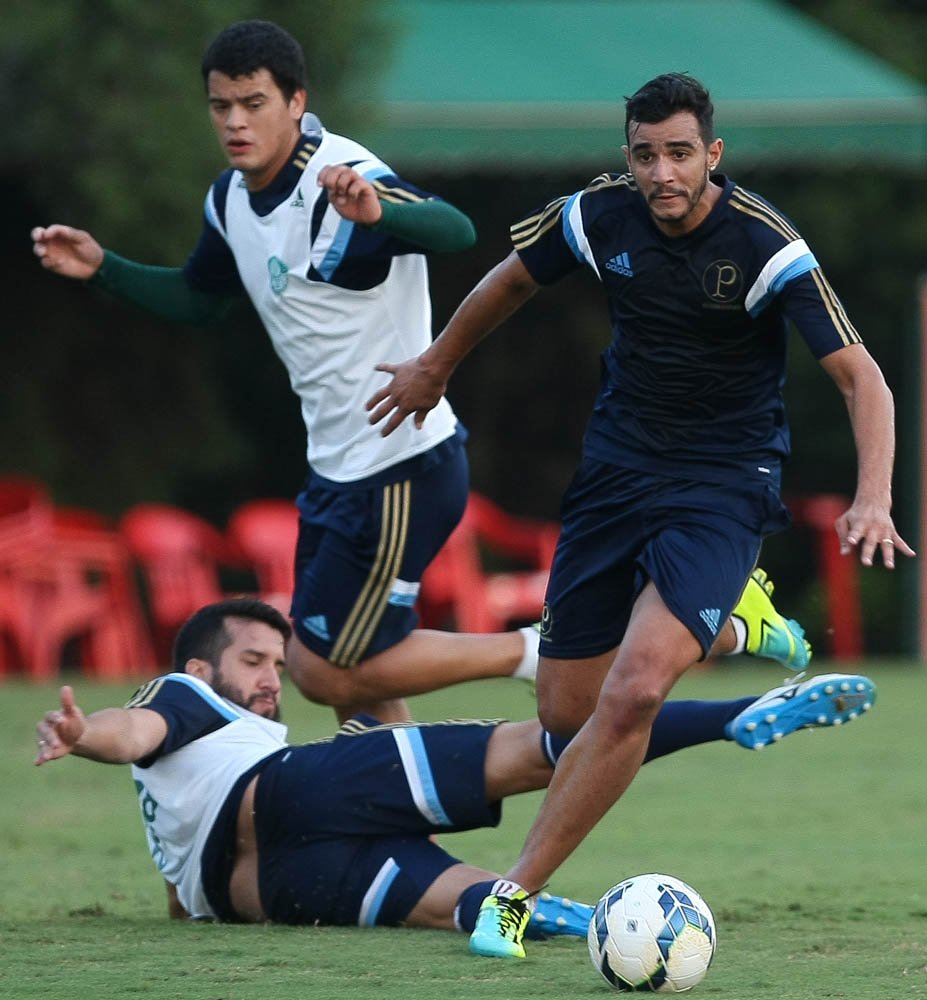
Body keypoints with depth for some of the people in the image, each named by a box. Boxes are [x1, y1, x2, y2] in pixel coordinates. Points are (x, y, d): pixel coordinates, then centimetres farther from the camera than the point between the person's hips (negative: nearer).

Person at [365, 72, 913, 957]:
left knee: (632, 692, -25)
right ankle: (723, 623, 36)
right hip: (616, 470, 5)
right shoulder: (599, 217, -8)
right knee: (564, 710, 7)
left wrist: (872, 500, -34)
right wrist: (435, 367, 26)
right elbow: (511, 281, 15)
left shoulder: (765, 245, -19)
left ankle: (517, 893, -13)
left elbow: (861, 378, -19)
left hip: (723, 486, -5)